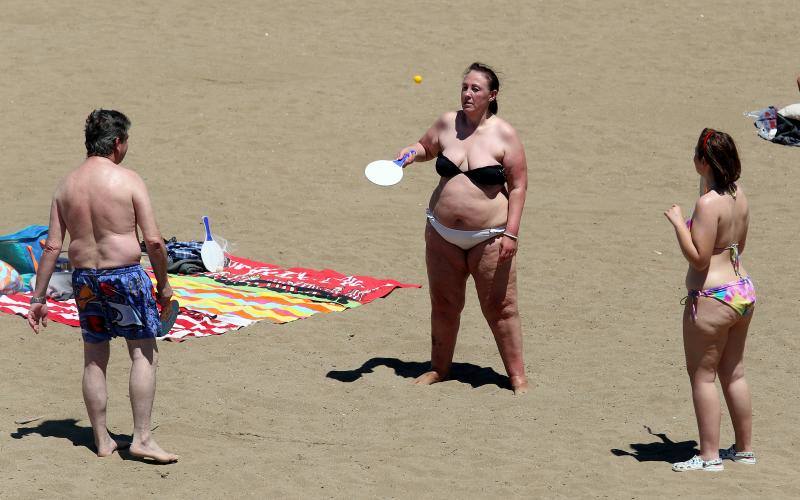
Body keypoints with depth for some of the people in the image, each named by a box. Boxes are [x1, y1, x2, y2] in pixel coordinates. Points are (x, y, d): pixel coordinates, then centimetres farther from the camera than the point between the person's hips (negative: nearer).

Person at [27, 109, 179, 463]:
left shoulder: (66, 185, 4)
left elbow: (52, 246, 3)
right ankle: (142, 438, 0)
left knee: (94, 358, 14)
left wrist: (38, 298, 7)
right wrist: (163, 284, 0)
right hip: (124, 274, -5)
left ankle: (102, 441, 19)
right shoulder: (128, 181, -10)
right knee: (144, 353, 5)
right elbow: (153, 240, -13)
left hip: (84, 277, 5)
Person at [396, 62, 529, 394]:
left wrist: (511, 232, -13)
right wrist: (412, 153, 0)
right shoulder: (447, 124, 3)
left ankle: (517, 375, 8)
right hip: (442, 235, 4)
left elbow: (518, 187, -7)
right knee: (443, 304, 14)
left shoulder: (503, 134, -9)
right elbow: (426, 148, 24)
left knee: (500, 307, -1)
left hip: (489, 238, -4)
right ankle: (439, 368, 29)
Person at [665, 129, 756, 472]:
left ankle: (709, 456, 5)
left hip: (712, 299, -9)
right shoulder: (738, 196, 5)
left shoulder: (708, 203, -21)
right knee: (734, 373, 18)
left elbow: (698, 258, -21)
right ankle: (744, 448, 27)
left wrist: (678, 222, -14)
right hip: (742, 291, 9)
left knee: (702, 376, 2)